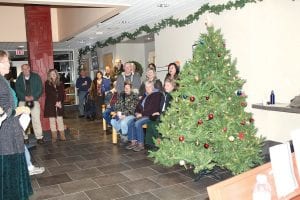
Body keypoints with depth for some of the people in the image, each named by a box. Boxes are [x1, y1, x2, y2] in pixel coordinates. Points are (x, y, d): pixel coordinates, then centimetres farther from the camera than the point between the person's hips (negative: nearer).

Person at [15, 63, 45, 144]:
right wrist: (25, 97, -13)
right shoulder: (19, 79, 6)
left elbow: (40, 89, 1)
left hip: (34, 100, -1)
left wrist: (33, 97, -11)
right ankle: (25, 137, 11)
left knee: (36, 119, -6)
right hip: (23, 101, 1)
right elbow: (17, 90, 2)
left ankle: (39, 137, -1)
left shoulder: (36, 77, 3)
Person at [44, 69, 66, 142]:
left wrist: (60, 102, -11)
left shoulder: (60, 84, 9)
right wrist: (55, 103, -12)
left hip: (60, 104, 2)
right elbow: (48, 94, -6)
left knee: (60, 120, 2)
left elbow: (62, 94, 5)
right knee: (52, 120, 2)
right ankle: (54, 137, 8)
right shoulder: (47, 83, 1)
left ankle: (62, 136, 7)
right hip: (50, 105, -2)